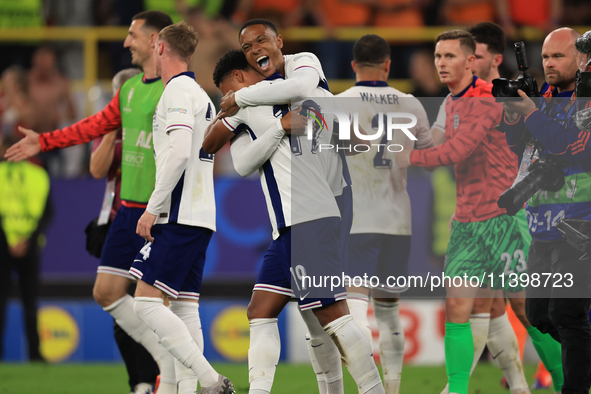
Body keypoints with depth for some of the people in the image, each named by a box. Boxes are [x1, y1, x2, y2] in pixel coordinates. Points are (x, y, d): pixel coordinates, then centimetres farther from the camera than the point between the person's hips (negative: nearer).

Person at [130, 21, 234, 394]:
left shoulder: (178, 90, -9)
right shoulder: (201, 95, 21)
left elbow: (179, 152, -20)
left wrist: (153, 208, -18)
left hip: (179, 218, -10)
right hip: (201, 216, 10)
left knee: (147, 301, -13)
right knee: (185, 307, 6)